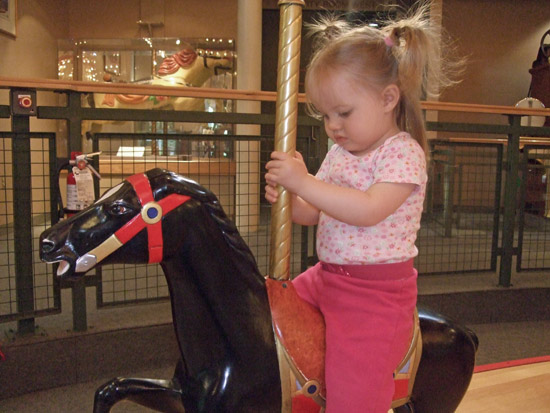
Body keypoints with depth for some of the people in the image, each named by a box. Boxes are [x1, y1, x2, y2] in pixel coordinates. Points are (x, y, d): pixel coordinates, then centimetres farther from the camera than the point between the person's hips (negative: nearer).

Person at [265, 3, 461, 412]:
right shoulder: (339, 152, 10)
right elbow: (314, 214, 13)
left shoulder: (403, 152, -12)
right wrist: (286, 196, -8)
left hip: (377, 290, -8)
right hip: (327, 276, 8)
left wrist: (303, 182, -26)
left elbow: (369, 210, -27)